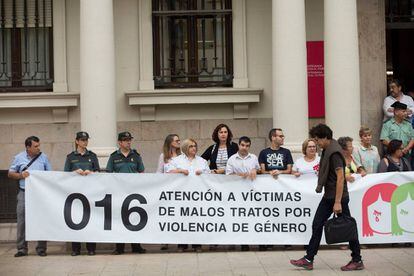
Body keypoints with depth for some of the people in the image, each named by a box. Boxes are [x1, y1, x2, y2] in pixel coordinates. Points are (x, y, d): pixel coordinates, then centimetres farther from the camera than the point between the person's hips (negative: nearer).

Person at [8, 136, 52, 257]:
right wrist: (21, 175, -8)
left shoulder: (43, 157, 7)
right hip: (24, 193, 0)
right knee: (22, 221, -1)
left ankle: (41, 249, 7)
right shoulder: (19, 158, 6)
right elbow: (10, 174, 10)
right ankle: (22, 249, 7)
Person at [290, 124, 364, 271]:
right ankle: (308, 260, 13)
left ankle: (357, 260, 14)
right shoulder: (327, 150, 10)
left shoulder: (335, 152, -19)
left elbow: (340, 177, -23)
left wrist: (338, 202, -24)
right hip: (328, 196, 10)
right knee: (317, 225, 9)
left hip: (338, 197, -10)